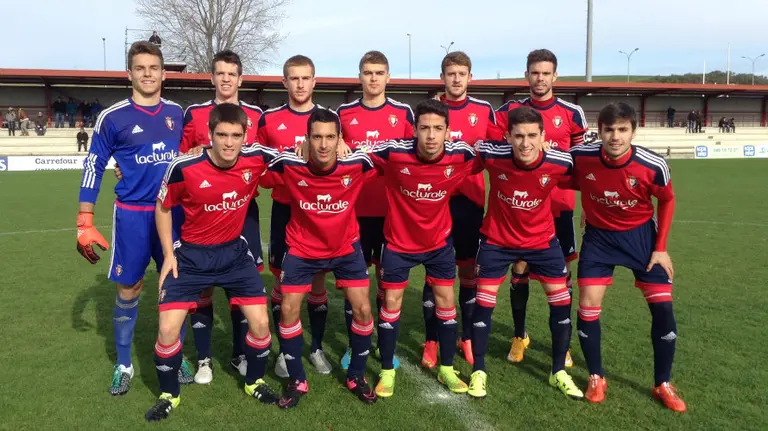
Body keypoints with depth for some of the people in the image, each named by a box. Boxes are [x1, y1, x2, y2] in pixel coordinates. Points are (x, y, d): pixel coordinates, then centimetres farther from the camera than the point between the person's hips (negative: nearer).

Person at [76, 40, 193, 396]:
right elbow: (93, 168, -1)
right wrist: (85, 224, -4)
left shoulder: (177, 113, 4)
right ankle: (123, 366, 21)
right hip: (132, 214, -2)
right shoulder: (112, 117, -5)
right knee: (129, 290, 5)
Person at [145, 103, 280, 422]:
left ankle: (254, 383, 28)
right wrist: (169, 254, -4)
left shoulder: (257, 158, -16)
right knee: (167, 329, -6)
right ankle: (168, 395, 21)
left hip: (234, 252, 2)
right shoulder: (184, 168, -22)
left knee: (260, 323, 0)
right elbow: (163, 207, -4)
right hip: (191, 254, -2)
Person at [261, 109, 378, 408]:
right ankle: (296, 381, 19)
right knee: (288, 310, -2)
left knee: (362, 309, -3)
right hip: (302, 248, 0)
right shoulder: (288, 164, -24)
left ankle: (356, 377, 21)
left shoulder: (357, 163, -23)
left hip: (346, 247, 0)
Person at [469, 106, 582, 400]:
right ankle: (479, 372, 17)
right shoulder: (491, 155, -26)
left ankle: (559, 372, 23)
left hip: (542, 240, 1)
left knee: (562, 302, 3)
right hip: (497, 240, -1)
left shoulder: (560, 163, -24)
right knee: (484, 303, -2)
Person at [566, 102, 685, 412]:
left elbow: (667, 200, -4)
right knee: (588, 305, -7)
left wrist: (661, 248, -5)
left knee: (662, 306, -4)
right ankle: (596, 378, 15)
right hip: (598, 235, 0)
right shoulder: (580, 157, -23)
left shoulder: (653, 165, -23)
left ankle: (663, 384, 16)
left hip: (641, 235, 0)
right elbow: (571, 184, 0)